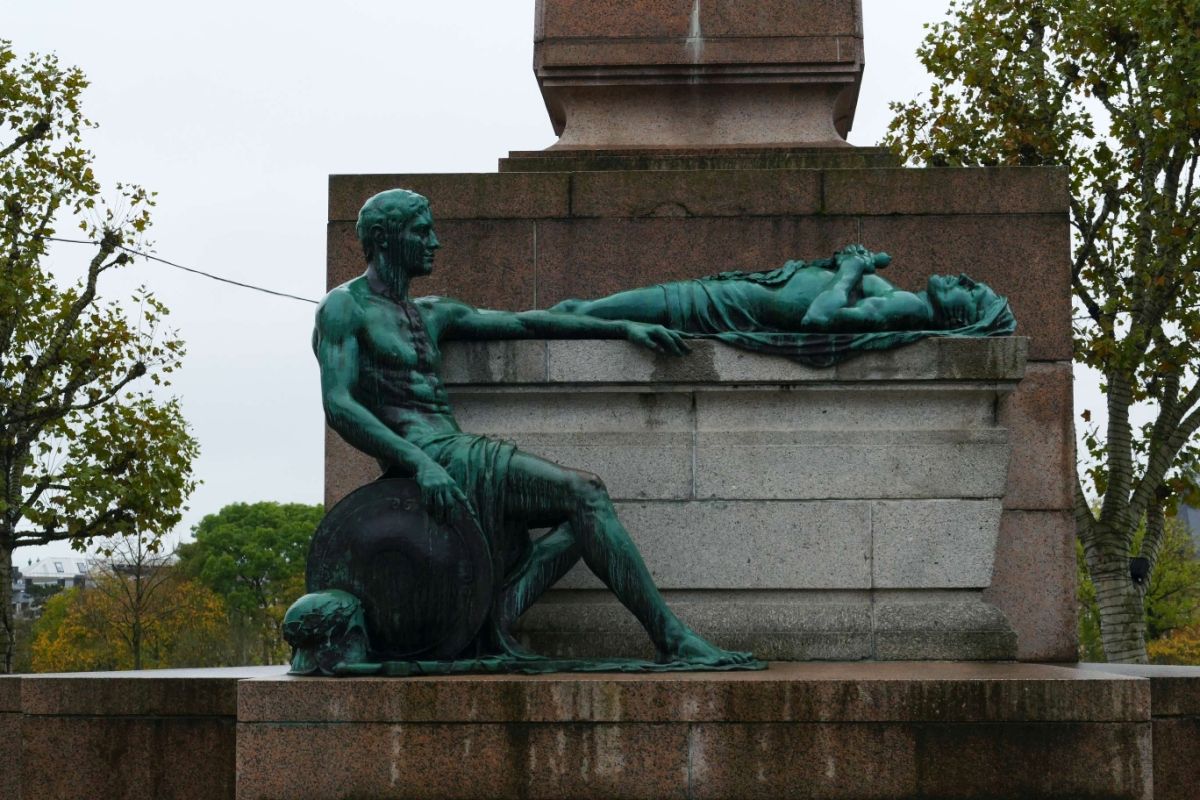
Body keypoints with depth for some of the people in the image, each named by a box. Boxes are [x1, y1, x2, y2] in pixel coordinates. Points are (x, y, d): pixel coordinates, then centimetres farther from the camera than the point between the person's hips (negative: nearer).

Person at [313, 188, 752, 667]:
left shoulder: (430, 315, 25)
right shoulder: (344, 309, 1)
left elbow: (524, 323, 27)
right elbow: (338, 407, -12)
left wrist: (623, 328, 20)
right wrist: (420, 462, -25)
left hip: (456, 456, 9)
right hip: (428, 457, -9)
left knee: (586, 507, -7)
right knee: (584, 493, -18)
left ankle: (496, 614, -20)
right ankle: (673, 641, -18)